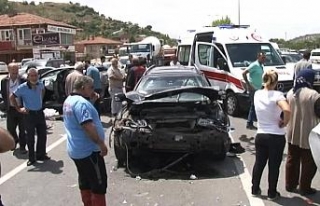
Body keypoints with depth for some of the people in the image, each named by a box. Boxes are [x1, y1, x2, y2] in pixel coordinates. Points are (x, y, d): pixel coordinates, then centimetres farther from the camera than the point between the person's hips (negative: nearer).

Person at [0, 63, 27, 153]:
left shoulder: (23, 80, -8)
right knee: (10, 128, 12)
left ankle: (22, 146, 20)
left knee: (22, 129, 5)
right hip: (10, 109, 3)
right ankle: (15, 140, 41)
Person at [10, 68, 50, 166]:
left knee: (42, 135, 11)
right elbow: (12, 97, -9)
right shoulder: (22, 87, -17)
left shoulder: (40, 85, -3)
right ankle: (31, 158, 15)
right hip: (29, 114, -5)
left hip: (40, 113, 5)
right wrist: (18, 109, -8)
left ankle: (41, 155, 26)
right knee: (30, 138, 4)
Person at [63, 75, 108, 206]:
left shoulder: (68, 101, 12)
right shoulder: (81, 102, -21)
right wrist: (101, 143, -22)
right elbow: (88, 126, -28)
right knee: (99, 183, -1)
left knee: (85, 181, 19)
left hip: (76, 150, 10)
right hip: (88, 150, -10)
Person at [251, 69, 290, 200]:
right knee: (274, 166, 10)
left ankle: (255, 189, 30)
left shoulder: (257, 94, -2)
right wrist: (284, 122, -17)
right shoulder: (277, 95, -17)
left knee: (259, 163, 19)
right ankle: (272, 193, 22)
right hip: (276, 137, -4)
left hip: (260, 135, 4)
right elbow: (287, 110, -32)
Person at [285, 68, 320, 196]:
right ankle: (304, 188, 20)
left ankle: (290, 184, 28)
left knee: (292, 160, 18)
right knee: (308, 163, 10)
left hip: (292, 134, 6)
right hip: (307, 135, -6)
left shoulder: (290, 93, 1)